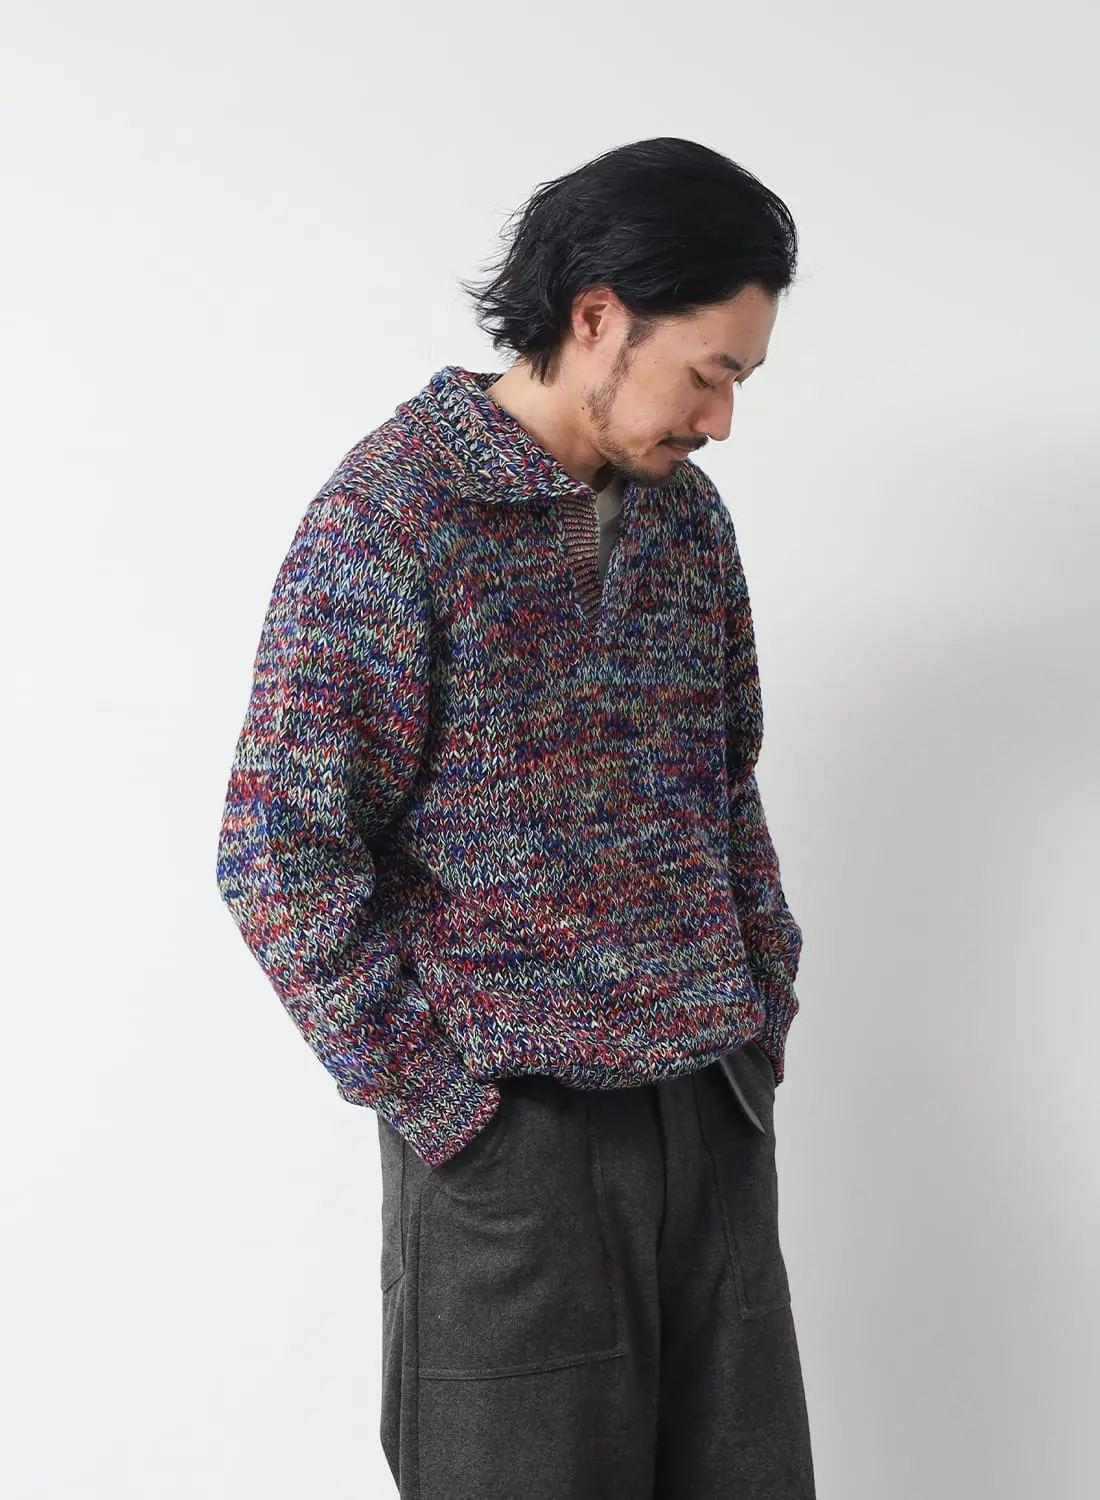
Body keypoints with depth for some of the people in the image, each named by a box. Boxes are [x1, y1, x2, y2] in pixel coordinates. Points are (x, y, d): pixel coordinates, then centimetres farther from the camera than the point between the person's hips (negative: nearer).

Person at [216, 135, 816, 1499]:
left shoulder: (686, 512, 9)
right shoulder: (386, 515, -12)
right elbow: (278, 855, -14)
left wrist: (766, 1001, 11)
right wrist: (443, 1092, -12)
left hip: (716, 1109, 6)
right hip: (515, 1130, -6)